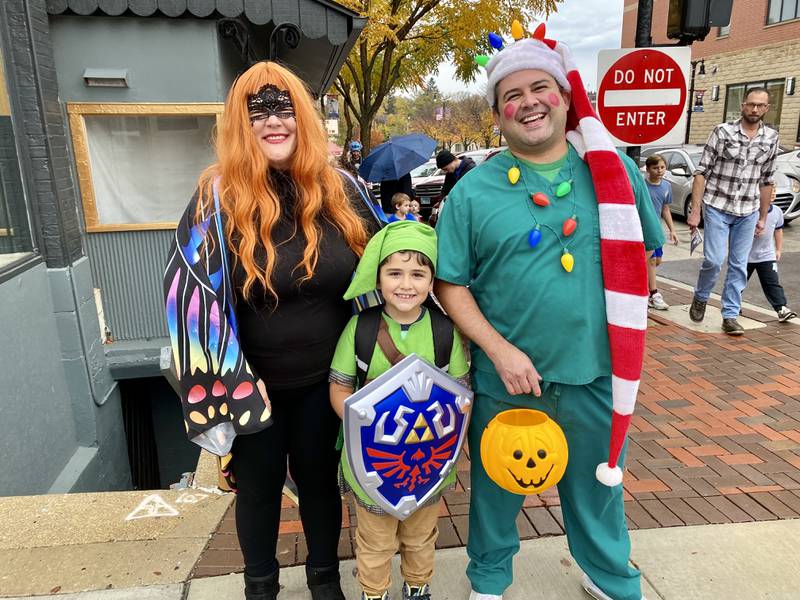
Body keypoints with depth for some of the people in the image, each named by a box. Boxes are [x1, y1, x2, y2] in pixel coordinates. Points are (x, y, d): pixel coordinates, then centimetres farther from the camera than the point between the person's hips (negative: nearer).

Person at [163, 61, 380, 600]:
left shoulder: (339, 191, -4)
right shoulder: (217, 198, -11)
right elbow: (193, 293, -12)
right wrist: (231, 383, -16)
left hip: (325, 378, 2)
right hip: (252, 383, -1)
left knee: (319, 479, 19)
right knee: (258, 487, 18)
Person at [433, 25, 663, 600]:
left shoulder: (614, 169, -1)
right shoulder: (474, 190, -7)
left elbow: (640, 254, 8)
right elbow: (450, 284, -7)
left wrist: (618, 317, -2)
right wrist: (499, 350, -16)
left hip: (596, 374, 2)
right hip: (506, 375, -1)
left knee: (598, 486, 23)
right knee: (498, 487, 19)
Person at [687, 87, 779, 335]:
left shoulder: (771, 139, 5)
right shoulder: (722, 132, -6)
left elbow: (766, 181, 12)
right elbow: (702, 172, -6)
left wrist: (762, 217, 13)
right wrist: (695, 210, -10)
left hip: (748, 212, 3)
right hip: (717, 207, -3)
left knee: (739, 266, 5)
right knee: (714, 260, -9)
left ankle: (730, 315, 14)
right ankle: (700, 298, 19)